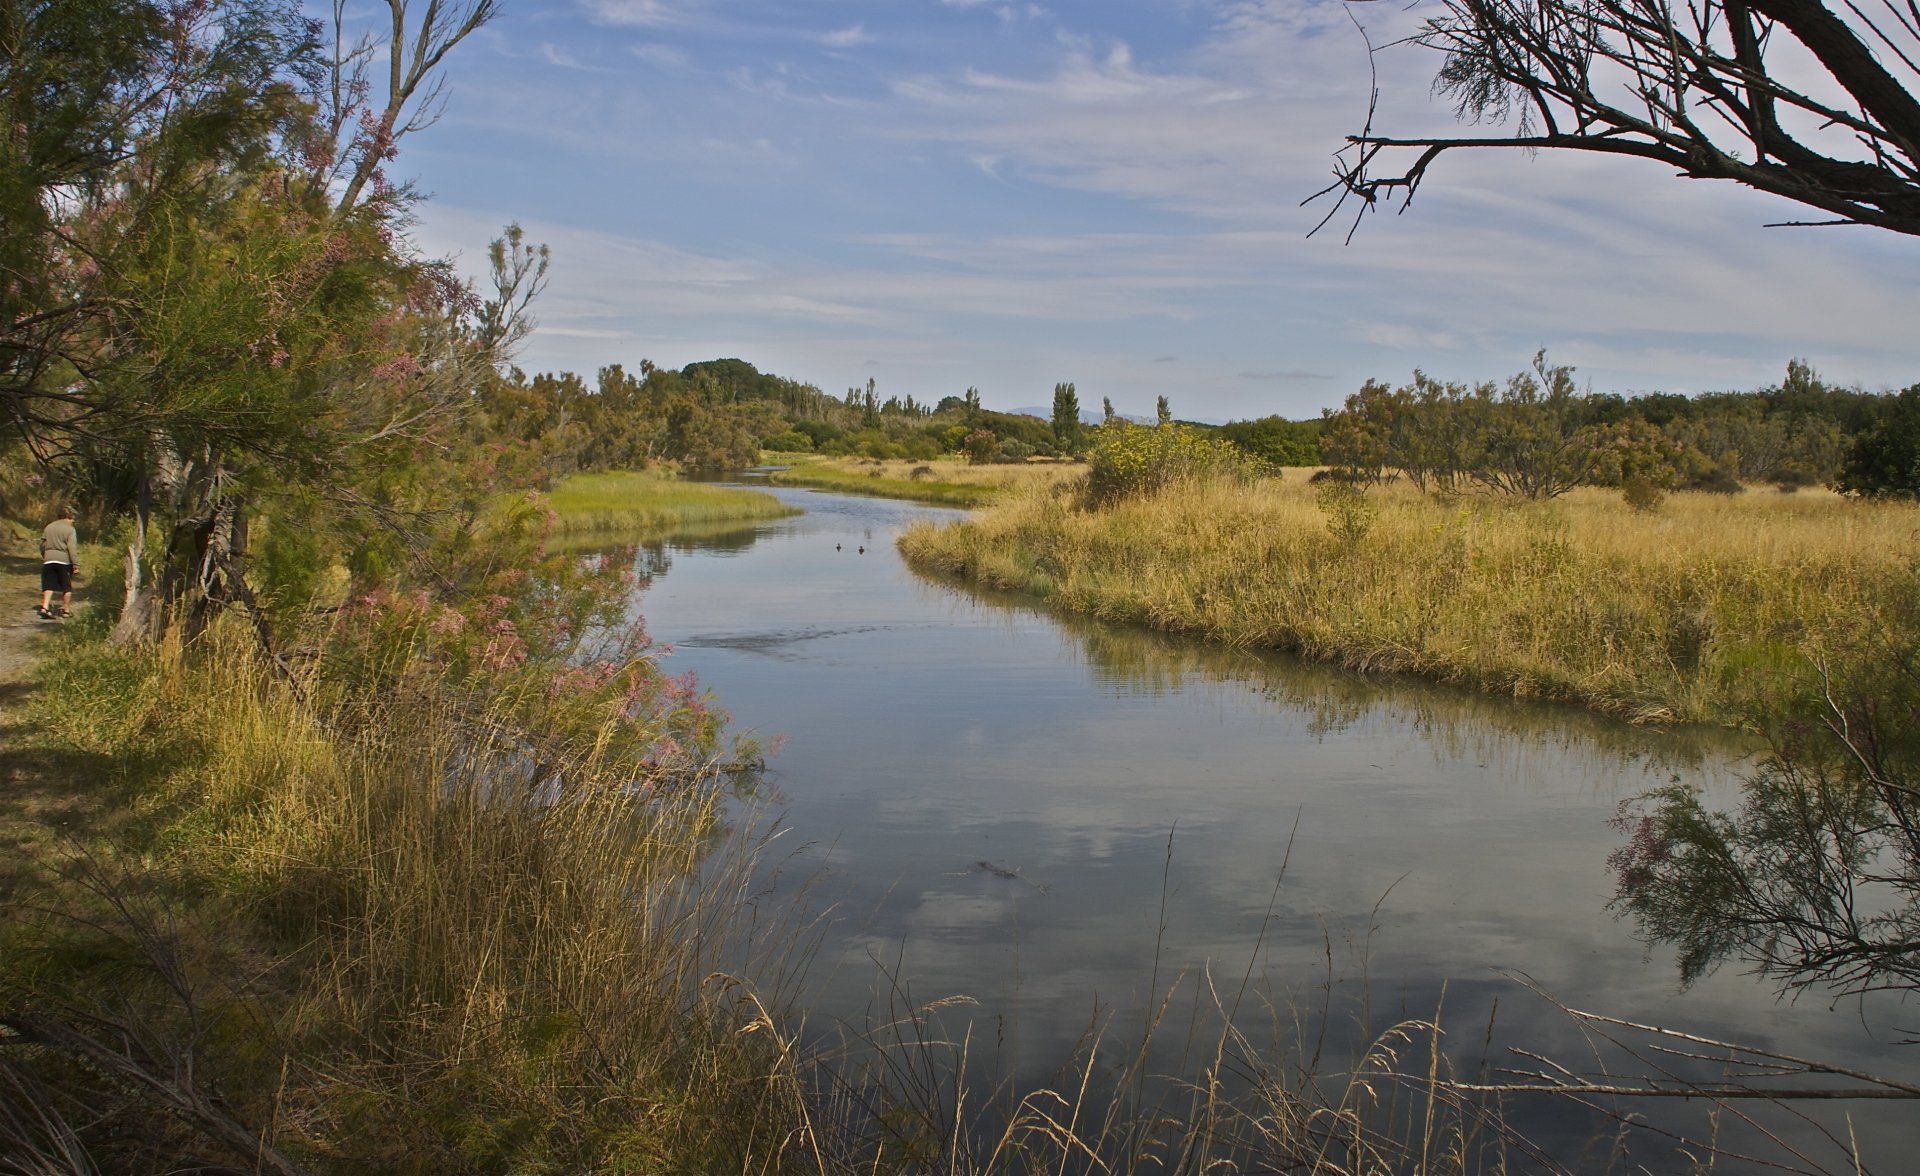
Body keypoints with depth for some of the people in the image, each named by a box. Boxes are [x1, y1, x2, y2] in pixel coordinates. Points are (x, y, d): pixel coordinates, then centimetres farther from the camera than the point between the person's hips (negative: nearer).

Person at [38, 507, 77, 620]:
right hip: (64, 560, -4)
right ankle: (65, 609, 11)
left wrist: (44, 557, 31)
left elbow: (42, 545, 17)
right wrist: (75, 564, -12)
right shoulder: (70, 530, -4)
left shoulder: (49, 527, 12)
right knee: (66, 587, 7)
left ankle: (45, 606, -13)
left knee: (49, 585, 4)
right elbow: (71, 548, -12)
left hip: (49, 560, 4)